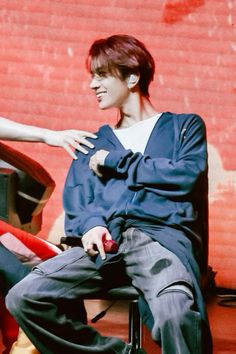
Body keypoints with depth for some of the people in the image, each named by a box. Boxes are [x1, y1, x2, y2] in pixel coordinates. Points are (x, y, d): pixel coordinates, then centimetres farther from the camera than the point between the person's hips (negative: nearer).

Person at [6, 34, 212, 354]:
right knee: (23, 298, -21)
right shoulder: (94, 145, 30)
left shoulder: (184, 126, 20)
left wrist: (117, 161, 7)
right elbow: (75, 200, 16)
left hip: (162, 235, -4)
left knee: (175, 309, -40)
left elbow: (188, 176, 1)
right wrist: (90, 224, -8)